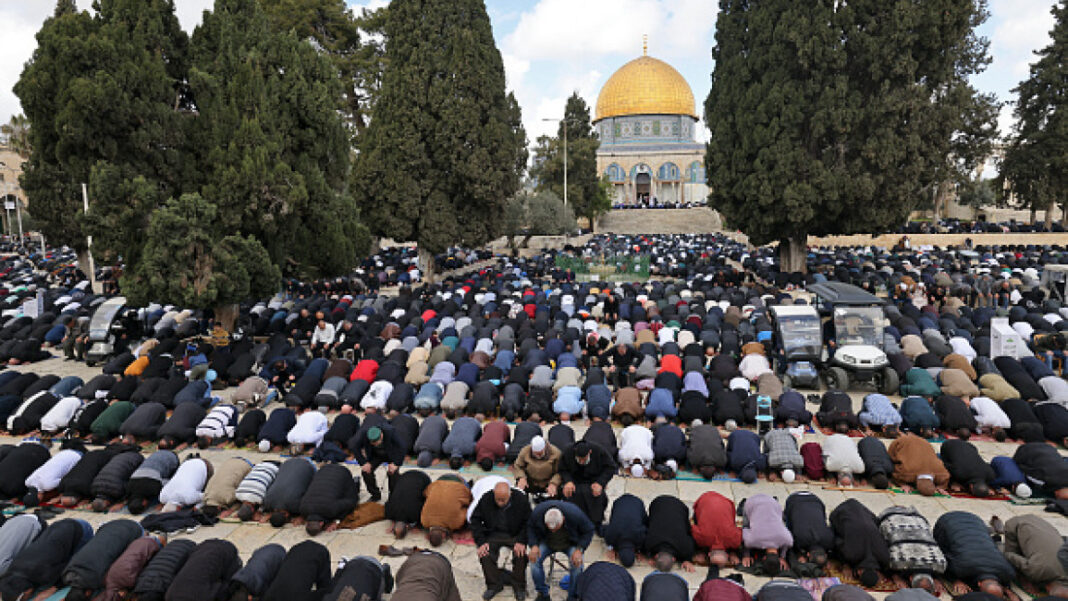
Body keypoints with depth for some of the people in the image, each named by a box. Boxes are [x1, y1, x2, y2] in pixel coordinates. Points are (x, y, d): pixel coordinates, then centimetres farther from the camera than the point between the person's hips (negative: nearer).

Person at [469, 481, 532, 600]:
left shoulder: (521, 499, -15)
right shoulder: (485, 500, -12)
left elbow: (529, 523, -9)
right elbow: (475, 520, -3)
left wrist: (521, 541, -22)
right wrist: (481, 542, -13)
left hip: (515, 535, -2)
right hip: (493, 534, 2)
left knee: (521, 553, -28)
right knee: (484, 554, -24)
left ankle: (519, 587, -3)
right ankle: (494, 585, 0)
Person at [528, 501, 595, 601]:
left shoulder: (575, 514, -34)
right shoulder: (537, 512, -29)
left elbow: (589, 531, -18)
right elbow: (530, 527, -10)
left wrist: (579, 550, -30)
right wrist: (533, 545, -26)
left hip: (571, 543, -2)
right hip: (546, 542, 2)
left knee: (576, 563, -28)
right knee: (534, 558, -23)